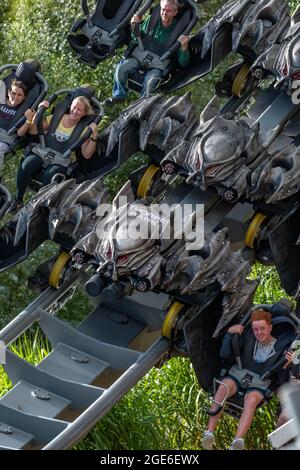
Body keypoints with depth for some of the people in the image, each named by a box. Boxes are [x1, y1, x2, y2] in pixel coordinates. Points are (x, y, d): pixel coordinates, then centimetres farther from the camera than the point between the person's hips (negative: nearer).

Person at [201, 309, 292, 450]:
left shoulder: (280, 348, -1)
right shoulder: (248, 337, 1)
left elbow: (281, 381, 0)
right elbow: (224, 354, 2)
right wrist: (229, 333, -9)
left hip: (260, 383, -2)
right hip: (239, 374, 2)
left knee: (251, 400, -37)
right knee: (223, 388, -32)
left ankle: (238, 440, -59)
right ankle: (209, 433, -40)